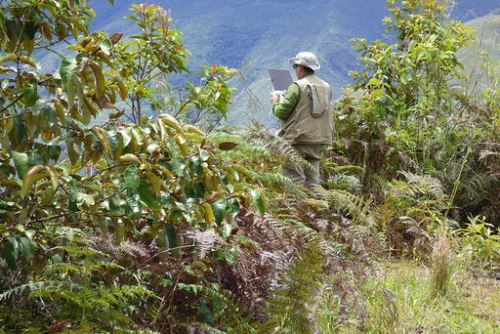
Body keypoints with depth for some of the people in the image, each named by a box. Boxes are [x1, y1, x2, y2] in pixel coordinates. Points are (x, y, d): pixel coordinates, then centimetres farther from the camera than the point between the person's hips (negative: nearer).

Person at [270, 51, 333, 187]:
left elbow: (281, 112, -11)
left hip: (297, 140, -7)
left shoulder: (297, 86, -11)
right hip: (317, 140, 7)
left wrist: (275, 101, 8)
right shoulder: (326, 87, 10)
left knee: (294, 178, -4)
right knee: (312, 179, 10)